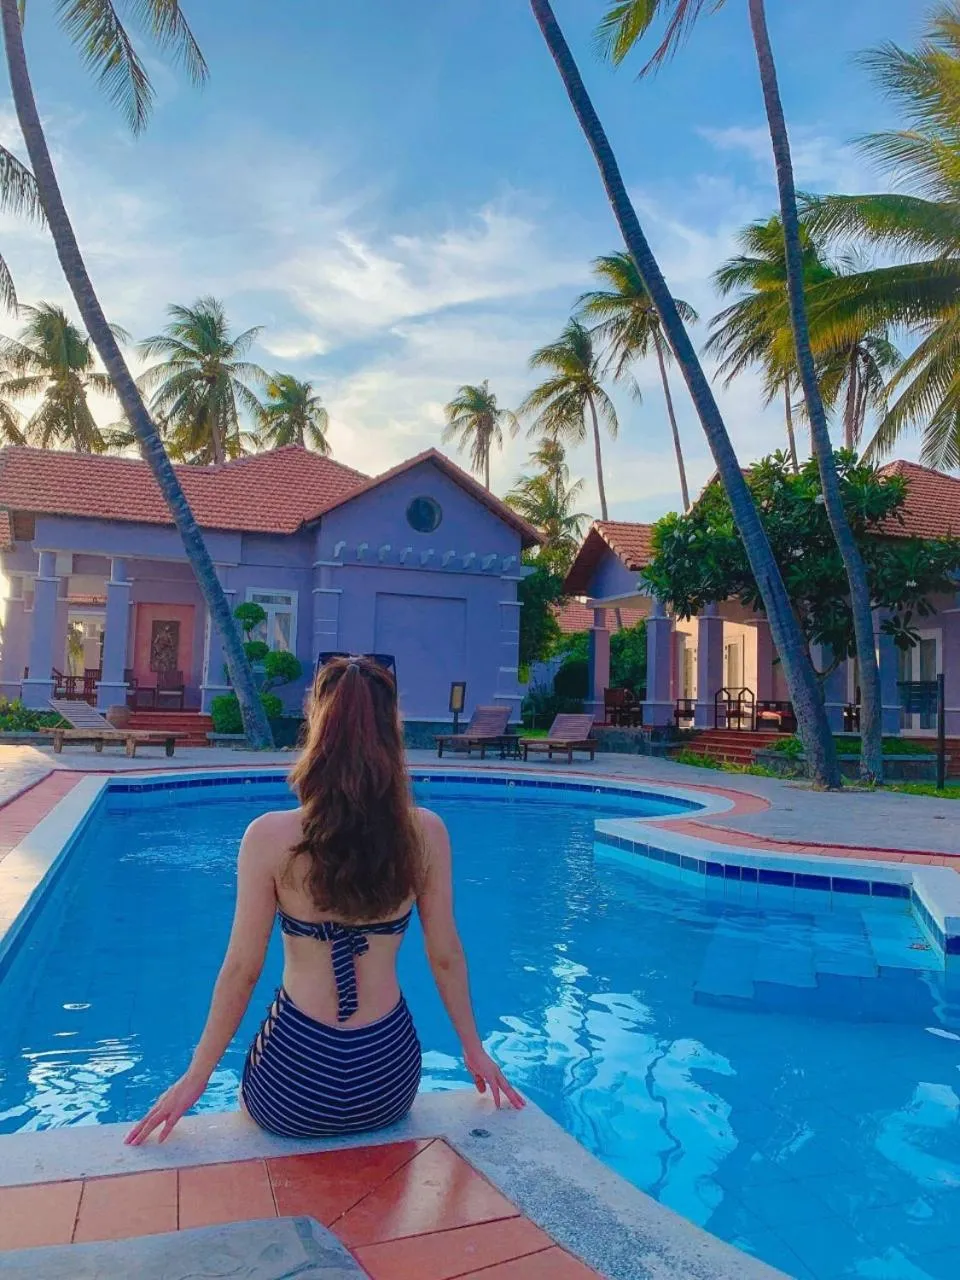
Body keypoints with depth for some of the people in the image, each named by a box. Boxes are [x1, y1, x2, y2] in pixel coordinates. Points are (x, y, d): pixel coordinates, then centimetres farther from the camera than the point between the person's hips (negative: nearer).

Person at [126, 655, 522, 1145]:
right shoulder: (426, 832, -12)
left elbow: (242, 968, -11)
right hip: (389, 1085, 2)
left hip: (295, 1079, -1)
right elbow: (445, 957, -3)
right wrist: (474, 1049, 12)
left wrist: (196, 1076, 4)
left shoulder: (270, 836, -17)